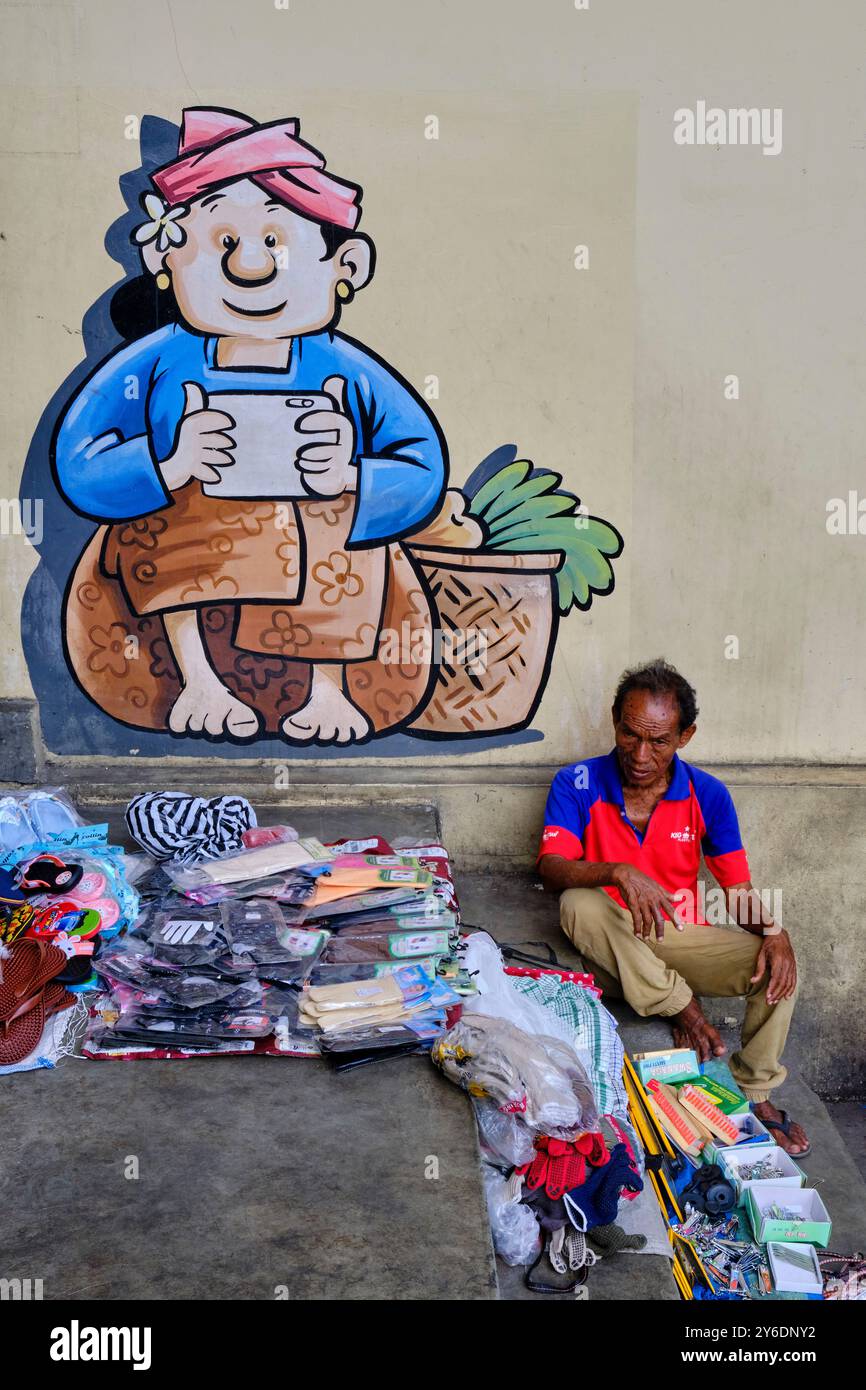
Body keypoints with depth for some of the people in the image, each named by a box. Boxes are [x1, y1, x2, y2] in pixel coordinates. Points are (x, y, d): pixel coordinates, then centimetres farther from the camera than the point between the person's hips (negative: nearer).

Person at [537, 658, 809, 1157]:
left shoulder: (708, 795, -5)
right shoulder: (578, 784, -10)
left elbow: (739, 890, -1)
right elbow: (552, 869, -23)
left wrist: (773, 930, -24)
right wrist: (619, 873, -42)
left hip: (680, 938, 2)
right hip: (611, 944, -2)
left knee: (780, 964, -20)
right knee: (580, 903, -34)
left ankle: (755, 1092, 1)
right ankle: (684, 1008, -17)